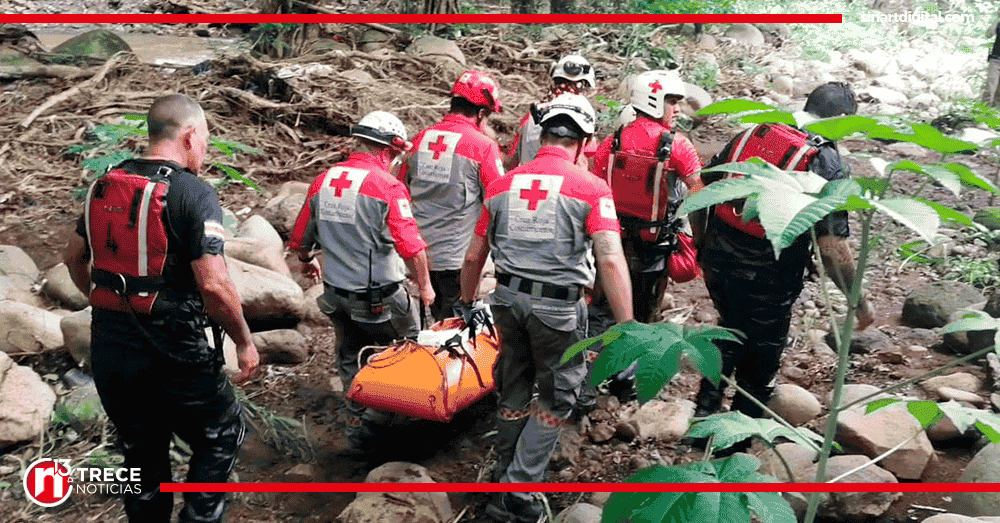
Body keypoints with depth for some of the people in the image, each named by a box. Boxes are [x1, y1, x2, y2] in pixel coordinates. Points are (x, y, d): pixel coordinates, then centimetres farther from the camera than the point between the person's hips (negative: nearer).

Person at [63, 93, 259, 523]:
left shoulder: (107, 186, 6)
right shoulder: (193, 194, -15)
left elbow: (74, 257, 17)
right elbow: (214, 285, -21)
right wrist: (244, 342, -8)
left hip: (107, 347, 7)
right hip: (171, 354, -7)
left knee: (142, 453, 22)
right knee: (220, 437, 15)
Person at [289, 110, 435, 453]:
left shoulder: (322, 181, 3)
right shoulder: (387, 186, -16)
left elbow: (299, 240, 11)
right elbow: (411, 247, -21)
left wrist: (308, 262, 31)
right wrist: (424, 285, -6)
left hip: (335, 292, 6)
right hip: (379, 296, -6)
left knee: (350, 359, 24)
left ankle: (358, 422, 33)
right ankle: (374, 423, 14)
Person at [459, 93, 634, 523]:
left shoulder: (502, 185, 3)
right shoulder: (591, 189, -10)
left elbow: (474, 256, 8)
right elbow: (611, 262, -20)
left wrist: (467, 304, 23)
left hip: (508, 299, 4)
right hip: (558, 307, -4)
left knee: (513, 391, 22)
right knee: (556, 400, 15)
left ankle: (505, 473, 39)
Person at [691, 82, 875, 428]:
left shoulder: (750, 134, 2)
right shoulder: (825, 166, -13)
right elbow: (833, 249, -18)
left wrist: (702, 244, 21)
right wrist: (859, 303, -6)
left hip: (718, 261, 5)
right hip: (767, 279, -5)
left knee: (732, 329, 31)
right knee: (762, 355, 19)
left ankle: (705, 409, 34)